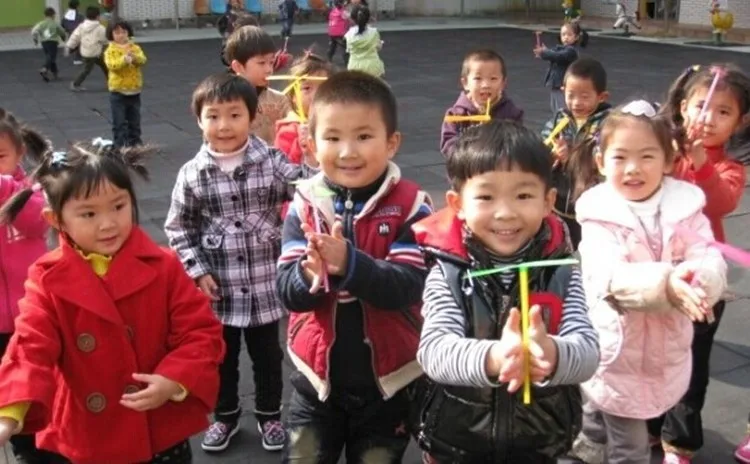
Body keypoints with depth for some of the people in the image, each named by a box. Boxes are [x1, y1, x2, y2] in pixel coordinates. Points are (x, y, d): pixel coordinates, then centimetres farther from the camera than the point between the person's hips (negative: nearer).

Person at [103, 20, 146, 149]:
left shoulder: (135, 47, 4)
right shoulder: (111, 50, -6)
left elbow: (143, 60, -12)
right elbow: (111, 65, -21)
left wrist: (134, 57, -32)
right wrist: (124, 60, -35)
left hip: (134, 90, 3)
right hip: (118, 91, -3)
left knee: (134, 119, 13)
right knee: (119, 120, 0)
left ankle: (135, 142, 24)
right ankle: (120, 144, 7)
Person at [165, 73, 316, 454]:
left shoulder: (272, 162, -8)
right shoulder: (192, 174, -7)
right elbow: (178, 228, 1)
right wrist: (198, 272, -6)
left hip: (264, 286, 0)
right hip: (218, 289, 1)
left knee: (267, 355, 17)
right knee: (221, 357, 18)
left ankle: (269, 415, 40)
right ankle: (225, 416, 42)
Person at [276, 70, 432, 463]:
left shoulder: (409, 206, -14)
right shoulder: (304, 206, -7)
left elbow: (407, 286, -23)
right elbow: (287, 292, -11)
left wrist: (348, 262, -38)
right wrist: (311, 274, -34)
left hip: (387, 381, -2)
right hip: (316, 378, 2)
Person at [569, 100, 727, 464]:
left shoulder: (685, 206, -5)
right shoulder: (599, 215, -15)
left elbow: (711, 261, -16)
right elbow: (612, 276, -28)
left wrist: (699, 280, -39)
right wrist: (666, 283, -46)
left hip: (665, 351, 4)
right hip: (615, 351, -3)